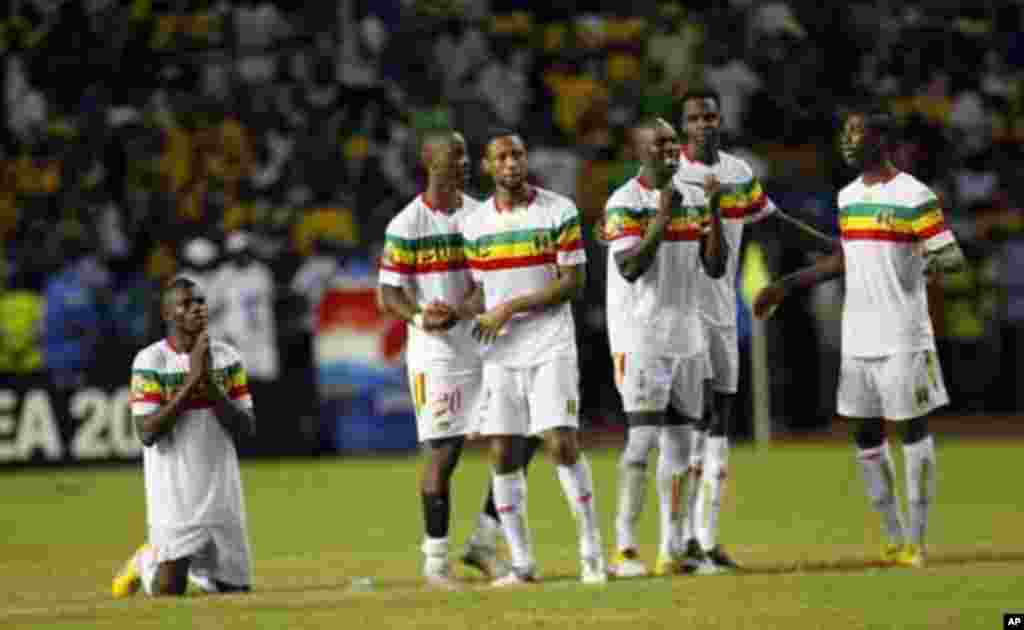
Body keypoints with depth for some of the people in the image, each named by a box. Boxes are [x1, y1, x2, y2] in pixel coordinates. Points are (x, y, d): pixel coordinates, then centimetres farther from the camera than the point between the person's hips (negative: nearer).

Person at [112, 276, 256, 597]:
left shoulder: (228, 357, 2)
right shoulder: (150, 362, -10)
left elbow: (246, 428, -3)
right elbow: (147, 433, -18)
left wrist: (209, 383, -17)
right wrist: (191, 380, -21)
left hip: (222, 491, 4)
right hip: (174, 494, -4)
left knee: (236, 587, 9)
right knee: (169, 592, -4)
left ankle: (194, 563, 38)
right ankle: (147, 563, 28)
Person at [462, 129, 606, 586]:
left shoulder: (560, 211, -3)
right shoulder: (475, 224, 8)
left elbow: (573, 284, -7)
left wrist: (511, 308, -13)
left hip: (550, 347, -4)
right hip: (499, 352, 4)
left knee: (562, 444, -13)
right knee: (503, 455, 1)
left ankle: (592, 552, -2)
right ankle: (522, 564, 8)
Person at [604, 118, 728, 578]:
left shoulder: (695, 199, 10)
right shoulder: (624, 203, -8)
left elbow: (716, 267, 5)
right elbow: (630, 269, -19)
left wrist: (714, 212, -7)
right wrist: (663, 218, -22)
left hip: (686, 338, 6)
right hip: (640, 337, -6)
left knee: (678, 441, 6)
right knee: (643, 437, -13)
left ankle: (670, 549, 10)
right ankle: (625, 548, -10)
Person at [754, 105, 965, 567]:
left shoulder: (914, 196, -10)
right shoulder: (848, 196, 13)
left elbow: (954, 256, -13)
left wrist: (938, 261, -36)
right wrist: (786, 286, 24)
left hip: (903, 338, -7)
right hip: (857, 339, 7)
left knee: (914, 429, -1)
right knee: (866, 435, 8)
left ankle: (916, 541, 3)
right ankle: (895, 539, 17)